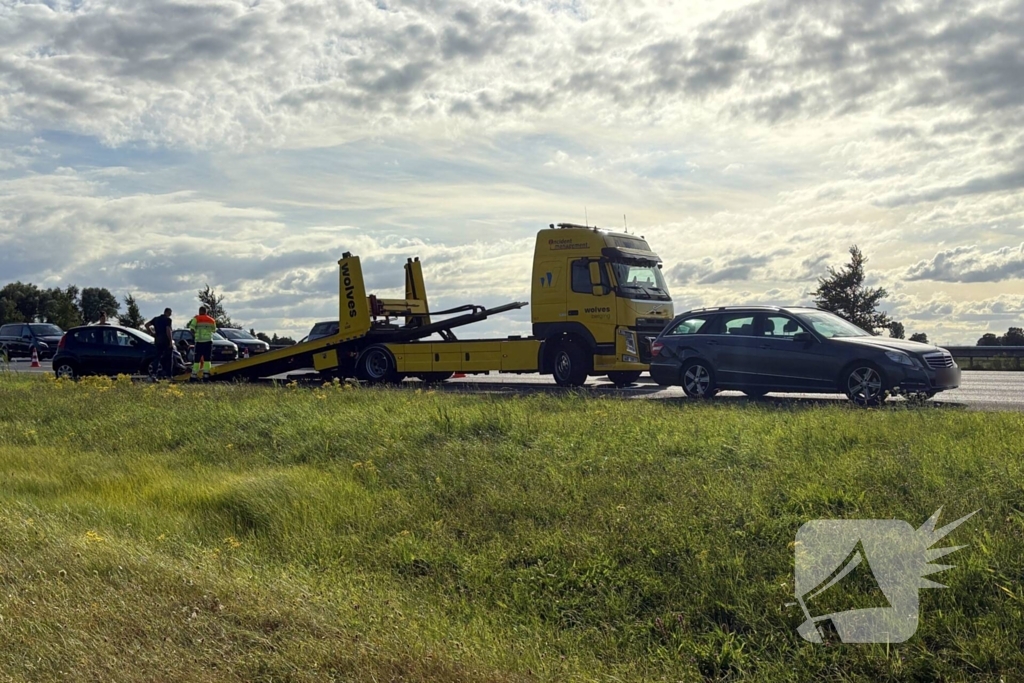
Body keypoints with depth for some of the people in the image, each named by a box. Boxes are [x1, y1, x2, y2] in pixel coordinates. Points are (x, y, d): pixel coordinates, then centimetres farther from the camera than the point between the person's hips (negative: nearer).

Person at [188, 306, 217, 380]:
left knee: (197, 359, 5)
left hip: (199, 340, -2)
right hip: (208, 340, 2)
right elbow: (214, 330, 13)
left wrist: (194, 335, 7)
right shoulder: (212, 320, 11)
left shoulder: (196, 318, 0)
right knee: (207, 358, 2)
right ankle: (206, 374, -5)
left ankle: (194, 374, 3)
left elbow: (191, 328, -9)